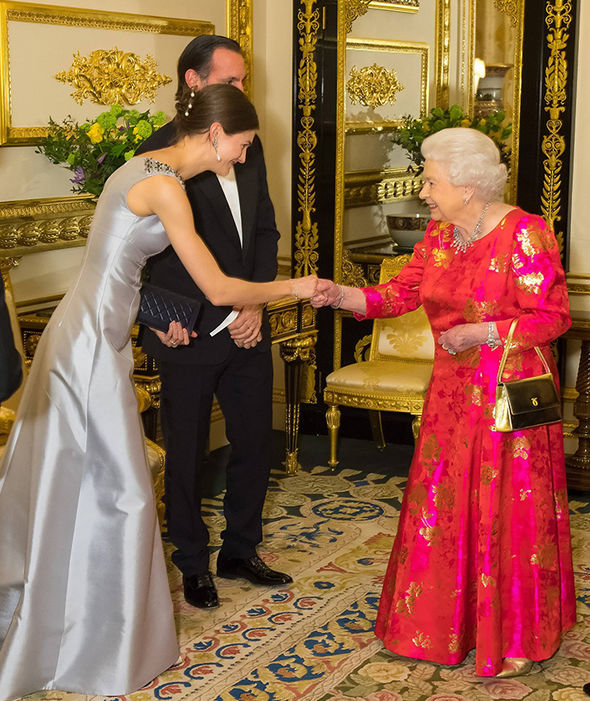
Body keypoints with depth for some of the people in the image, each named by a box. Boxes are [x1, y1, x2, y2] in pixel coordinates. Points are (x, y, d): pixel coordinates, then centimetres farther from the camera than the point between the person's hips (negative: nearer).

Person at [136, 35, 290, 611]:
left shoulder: (249, 144, 9)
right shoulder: (160, 153, -12)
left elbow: (265, 230, 12)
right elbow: (164, 257, -15)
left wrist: (256, 304, -1)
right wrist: (228, 314, -13)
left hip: (247, 327, 6)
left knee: (254, 442, 13)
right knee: (188, 452, 9)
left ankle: (239, 551, 32)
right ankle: (193, 563, 27)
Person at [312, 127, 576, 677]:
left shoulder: (523, 234, -16)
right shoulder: (439, 234, 6)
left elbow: (553, 316, -15)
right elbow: (401, 292, 5)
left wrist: (481, 332, -22)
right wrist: (340, 295, -7)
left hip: (509, 395, -7)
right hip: (453, 394, 7)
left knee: (505, 513, 3)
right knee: (444, 507, 13)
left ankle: (514, 637, 21)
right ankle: (449, 622, 31)